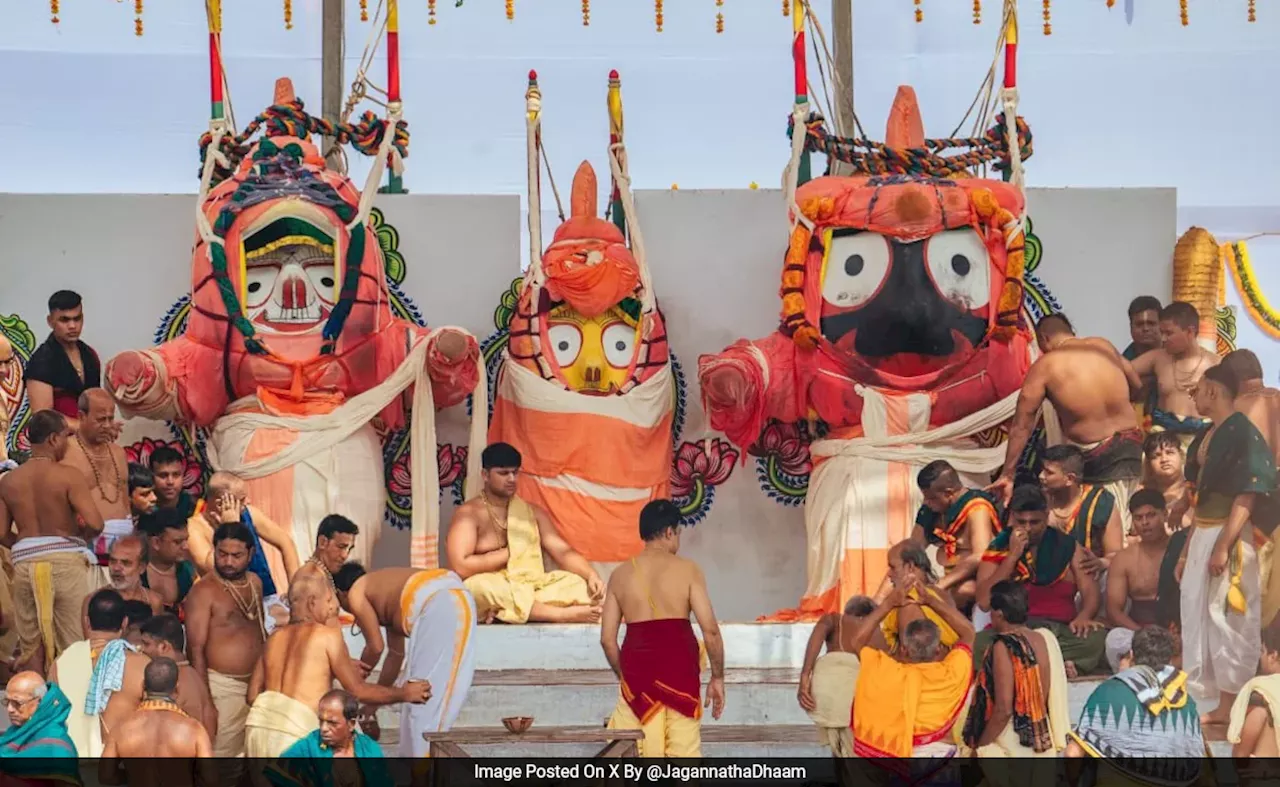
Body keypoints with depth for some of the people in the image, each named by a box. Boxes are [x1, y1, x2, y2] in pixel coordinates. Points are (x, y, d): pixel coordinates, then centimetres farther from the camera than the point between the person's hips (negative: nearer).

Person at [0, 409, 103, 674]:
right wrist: (80, 535, 5)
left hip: (25, 563, 4)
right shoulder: (68, 476, -9)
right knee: (74, 644, 3)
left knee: (30, 646, 11)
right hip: (66, 561, -4)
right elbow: (95, 523, -18)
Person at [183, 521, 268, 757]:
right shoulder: (204, 591, -11)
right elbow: (196, 650, -14)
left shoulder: (254, 582, 10)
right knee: (220, 753, -6)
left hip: (257, 684, 7)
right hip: (224, 687, -7)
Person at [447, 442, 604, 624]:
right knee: (480, 585, -37)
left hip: (531, 592, 4)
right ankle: (565, 614, -37)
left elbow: (563, 552, 6)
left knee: (579, 585, -20)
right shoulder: (469, 513, 0)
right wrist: (510, 552, -4)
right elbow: (461, 567, -14)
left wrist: (592, 575, -14)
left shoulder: (533, 513, 16)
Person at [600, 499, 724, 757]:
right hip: (679, 668, -2)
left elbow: (607, 638, 4)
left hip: (637, 668, 2)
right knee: (683, 752, 4)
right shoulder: (686, 569, -2)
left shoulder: (620, 574, 6)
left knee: (638, 753, 7)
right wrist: (717, 677, 3)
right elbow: (710, 630, -7)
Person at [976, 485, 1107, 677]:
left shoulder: (1067, 547, 13)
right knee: (980, 644, -36)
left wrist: (1083, 617, -18)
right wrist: (1013, 556, -6)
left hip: (1061, 630, 1)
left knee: (1098, 639, -32)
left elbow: (1091, 591, 5)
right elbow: (984, 602, -2)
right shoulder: (998, 549, 10)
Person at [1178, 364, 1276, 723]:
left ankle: (1230, 706, 0)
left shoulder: (1242, 432, -13)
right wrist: (1187, 549, 18)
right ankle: (1205, 700, 19)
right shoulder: (1207, 437, 15)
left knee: (1227, 620, -5)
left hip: (1227, 536, -9)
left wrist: (1223, 546, -25)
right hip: (1201, 536, 9)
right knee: (1198, 618, 11)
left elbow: (1247, 495, -19)